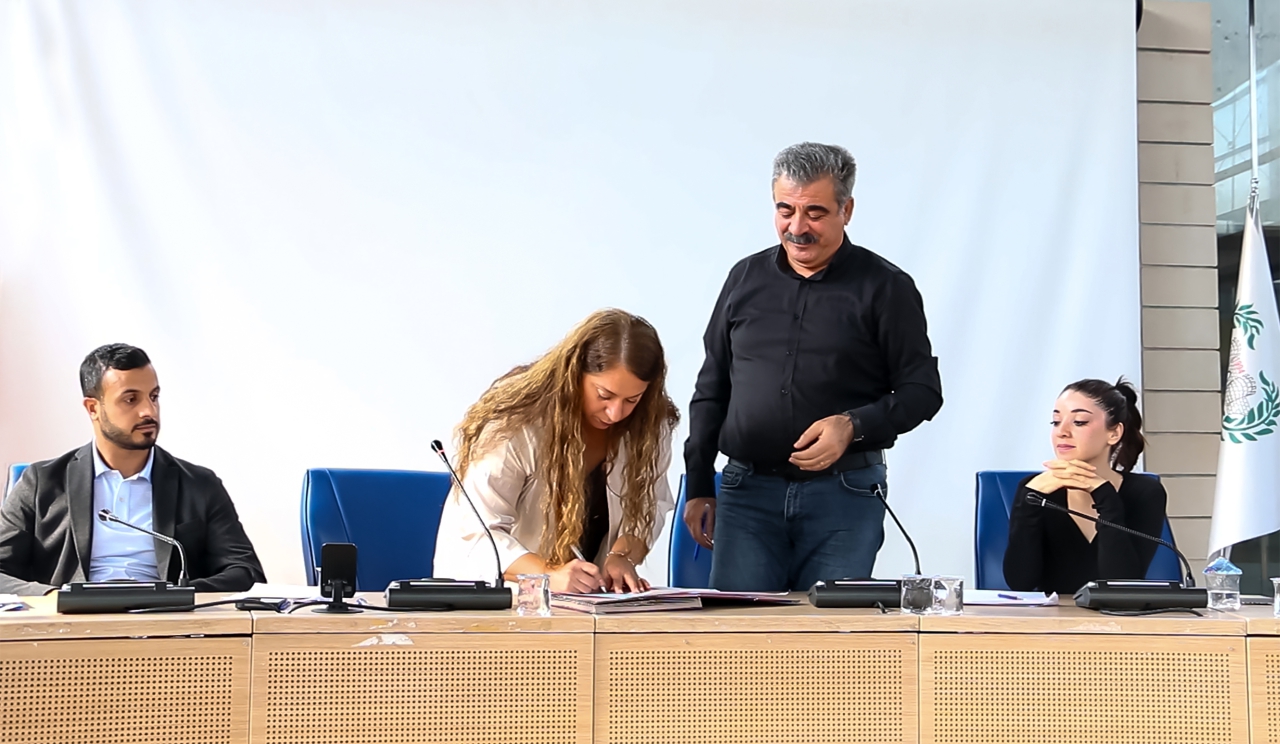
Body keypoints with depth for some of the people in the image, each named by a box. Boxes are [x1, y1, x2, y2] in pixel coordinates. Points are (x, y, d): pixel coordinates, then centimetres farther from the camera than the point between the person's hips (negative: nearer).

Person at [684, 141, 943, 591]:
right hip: (747, 491, 3)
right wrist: (698, 487, 14)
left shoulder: (885, 288, 2)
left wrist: (852, 426, -16)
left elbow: (922, 391, 2)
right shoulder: (746, 278, 12)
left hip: (844, 496, -2)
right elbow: (711, 388, 17)